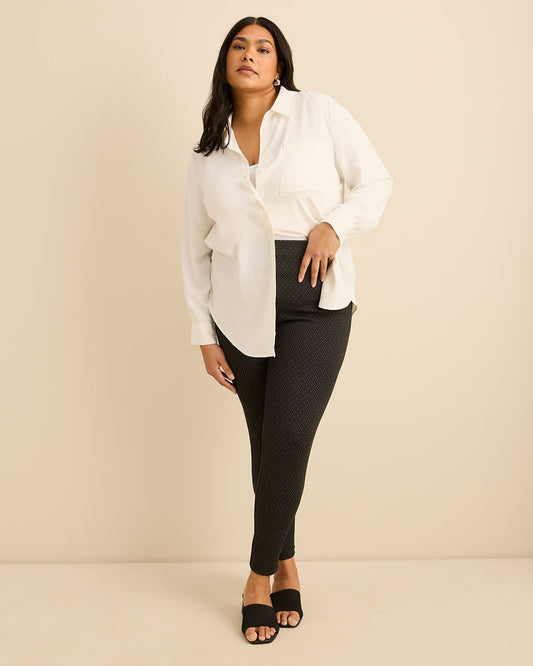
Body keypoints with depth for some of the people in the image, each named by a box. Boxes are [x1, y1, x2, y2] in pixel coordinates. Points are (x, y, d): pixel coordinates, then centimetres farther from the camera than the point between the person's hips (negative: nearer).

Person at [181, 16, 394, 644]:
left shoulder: (319, 113, 2)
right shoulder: (207, 151, 10)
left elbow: (375, 181, 6)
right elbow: (195, 247, 11)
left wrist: (335, 224, -14)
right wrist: (203, 335, 7)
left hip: (316, 304, -3)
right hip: (241, 310, 3)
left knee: (289, 438, -12)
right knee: (266, 443, 8)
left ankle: (260, 577, 8)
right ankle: (285, 567, 27)